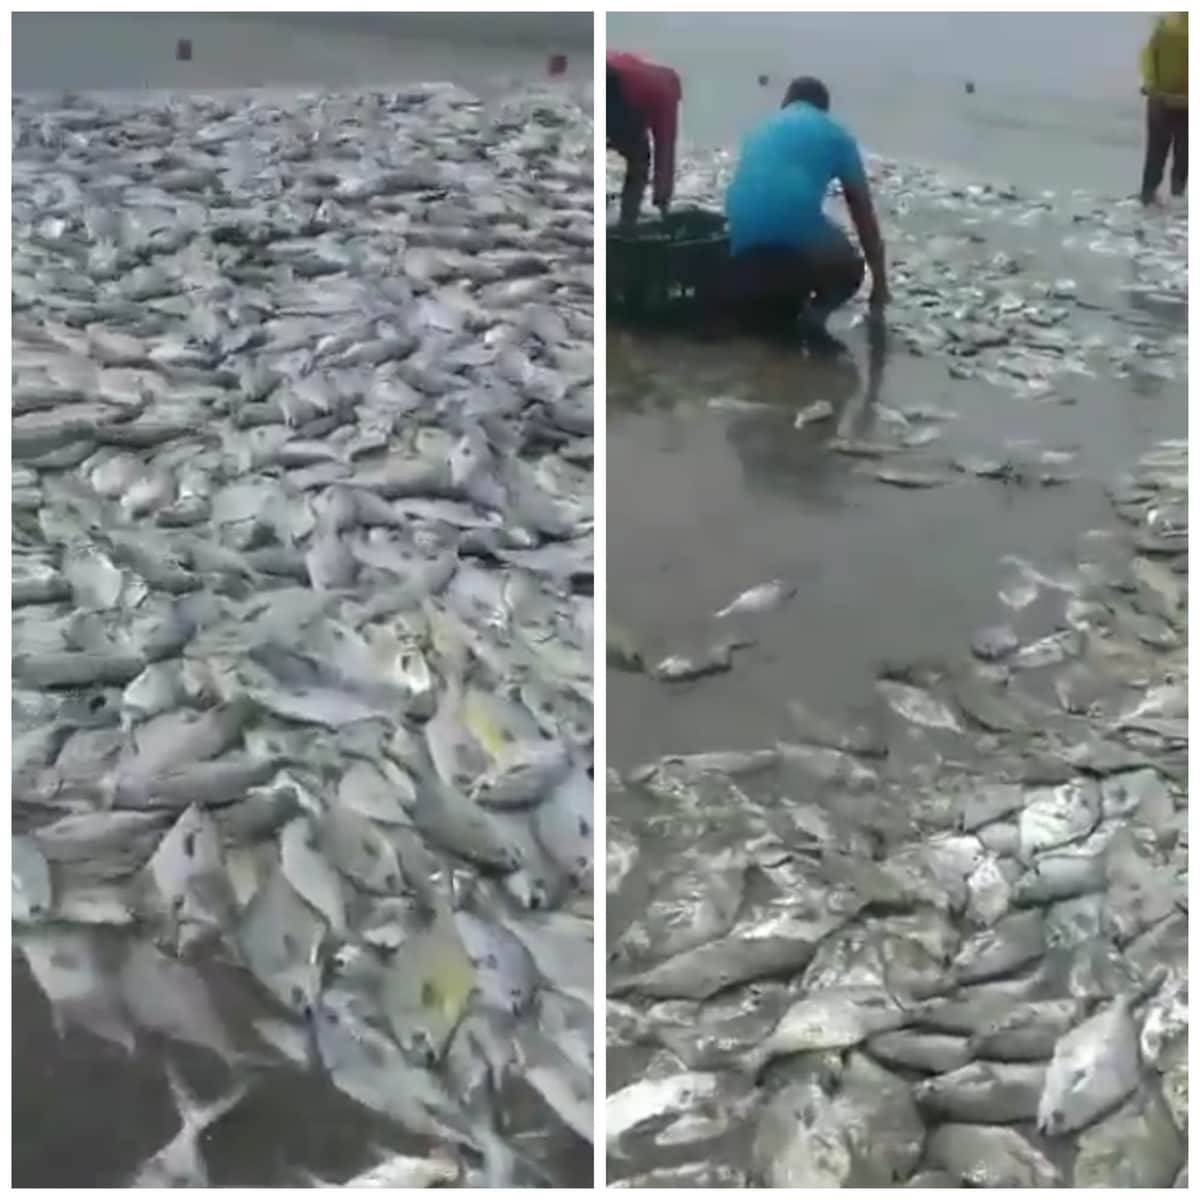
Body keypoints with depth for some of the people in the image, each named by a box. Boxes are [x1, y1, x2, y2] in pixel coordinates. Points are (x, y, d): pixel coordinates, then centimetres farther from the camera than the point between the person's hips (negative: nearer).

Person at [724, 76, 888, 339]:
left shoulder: (761, 129, 31)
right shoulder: (834, 134, 20)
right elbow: (863, 212, 23)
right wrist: (879, 281, 31)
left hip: (746, 246, 3)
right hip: (798, 228, -3)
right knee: (847, 268, 28)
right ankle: (815, 312, -1)